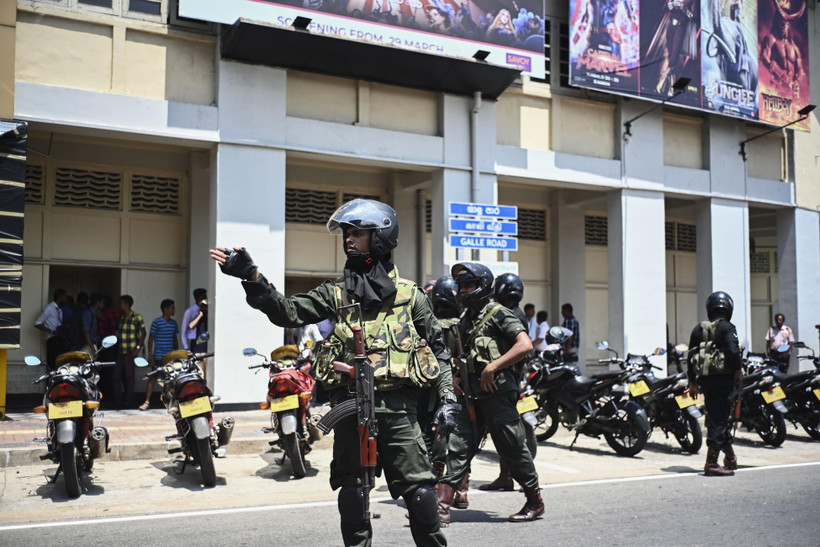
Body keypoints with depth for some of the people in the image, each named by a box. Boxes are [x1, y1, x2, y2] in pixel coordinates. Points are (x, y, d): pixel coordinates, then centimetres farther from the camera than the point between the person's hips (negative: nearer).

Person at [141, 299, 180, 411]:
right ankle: (147, 401, 1)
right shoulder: (156, 322, -7)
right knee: (153, 378, -4)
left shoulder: (174, 323, 10)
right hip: (158, 357, -5)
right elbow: (151, 339, -5)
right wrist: (150, 355, -9)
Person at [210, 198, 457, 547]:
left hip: (397, 404, -2)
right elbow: (288, 312, 0)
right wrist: (251, 277, -12)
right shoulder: (336, 293, 11)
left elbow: (437, 348, 10)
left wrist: (447, 399, 2)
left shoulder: (409, 294, 7)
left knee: (418, 488, -2)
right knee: (351, 490, 9)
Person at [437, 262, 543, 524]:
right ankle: (442, 504, 3)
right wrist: (458, 380, 14)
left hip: (497, 392, -8)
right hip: (472, 395, 8)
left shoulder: (498, 313, -7)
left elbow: (525, 345, -18)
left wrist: (492, 367, -21)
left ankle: (535, 502, 18)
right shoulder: (465, 320, 17)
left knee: (512, 448, 1)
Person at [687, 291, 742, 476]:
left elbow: (691, 357, 13)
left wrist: (692, 381, 17)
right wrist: (737, 370, -3)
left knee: (715, 417, 16)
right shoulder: (726, 327, -5)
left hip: (704, 379, 6)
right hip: (723, 377, -6)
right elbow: (733, 351, -18)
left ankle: (730, 458, 28)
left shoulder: (698, 329, 14)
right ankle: (711, 463, -8)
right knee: (719, 418, -6)